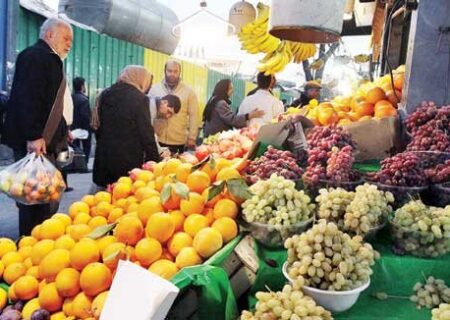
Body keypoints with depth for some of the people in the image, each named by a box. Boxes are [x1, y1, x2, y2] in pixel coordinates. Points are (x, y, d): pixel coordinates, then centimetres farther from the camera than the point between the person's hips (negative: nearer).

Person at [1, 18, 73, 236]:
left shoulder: (50, 59, 21)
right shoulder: (35, 55, -9)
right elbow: (27, 98, -20)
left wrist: (61, 131, 19)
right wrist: (34, 136, -26)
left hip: (46, 141, 10)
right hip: (35, 142, -10)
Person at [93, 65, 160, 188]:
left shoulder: (105, 94, 9)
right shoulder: (139, 98, -11)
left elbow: (97, 127, 16)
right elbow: (146, 133, -11)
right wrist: (154, 160, -5)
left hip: (103, 158, 6)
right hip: (129, 160, -6)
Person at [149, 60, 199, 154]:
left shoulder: (189, 91, 1)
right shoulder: (155, 89, 5)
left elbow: (193, 116, 0)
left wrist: (192, 137, -3)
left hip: (179, 142, -1)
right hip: (157, 140, 1)